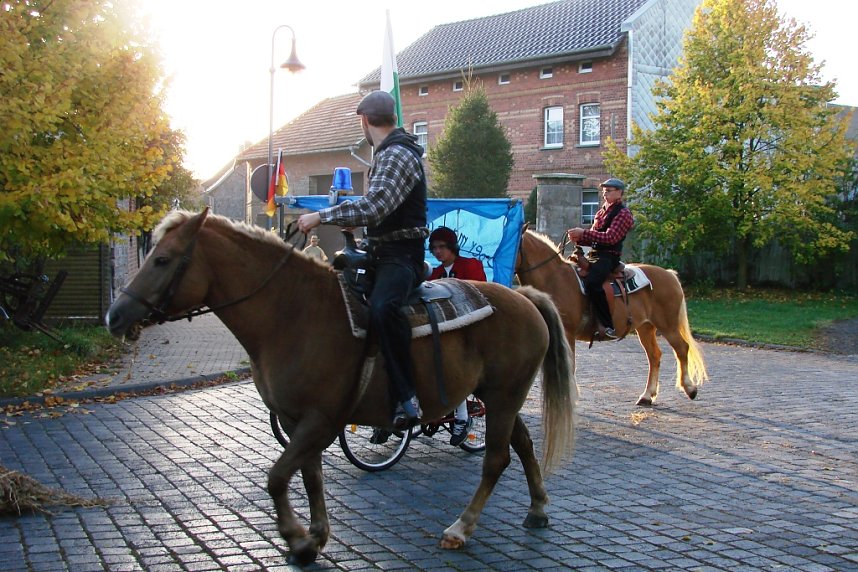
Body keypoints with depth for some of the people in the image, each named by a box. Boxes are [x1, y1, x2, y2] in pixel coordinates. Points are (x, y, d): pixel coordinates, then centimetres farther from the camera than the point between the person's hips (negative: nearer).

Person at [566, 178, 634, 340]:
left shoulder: (623, 214, -5)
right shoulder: (602, 211, 20)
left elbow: (610, 237, -18)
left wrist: (583, 233, -20)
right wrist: (578, 238, 0)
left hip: (608, 256, -10)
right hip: (593, 254, 10)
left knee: (592, 283, -34)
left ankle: (607, 326, -30)